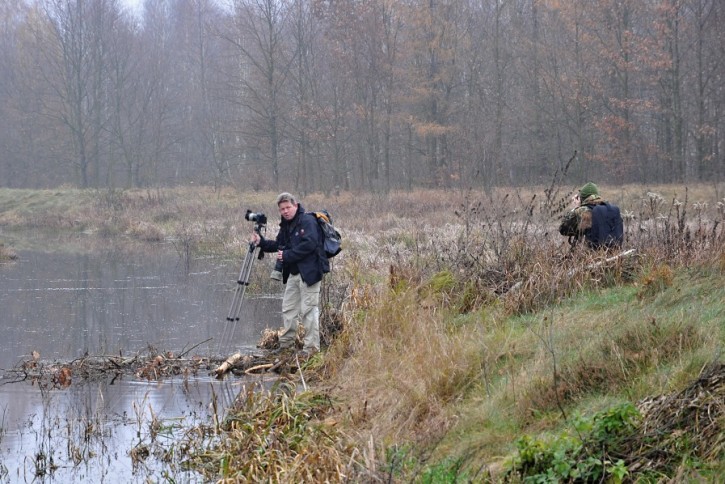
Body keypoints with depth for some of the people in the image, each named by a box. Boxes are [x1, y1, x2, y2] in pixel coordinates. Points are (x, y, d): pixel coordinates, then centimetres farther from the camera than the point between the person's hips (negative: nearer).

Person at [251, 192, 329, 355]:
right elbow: (279, 245, 22)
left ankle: (311, 347, -1)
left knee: (308, 310, -7)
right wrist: (261, 242, 5)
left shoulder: (307, 221, -13)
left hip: (309, 272, -9)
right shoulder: (286, 225, 15)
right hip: (293, 273, 9)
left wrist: (287, 255, -20)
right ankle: (285, 344, 25)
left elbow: (309, 244, -23)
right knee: (288, 308, 15)